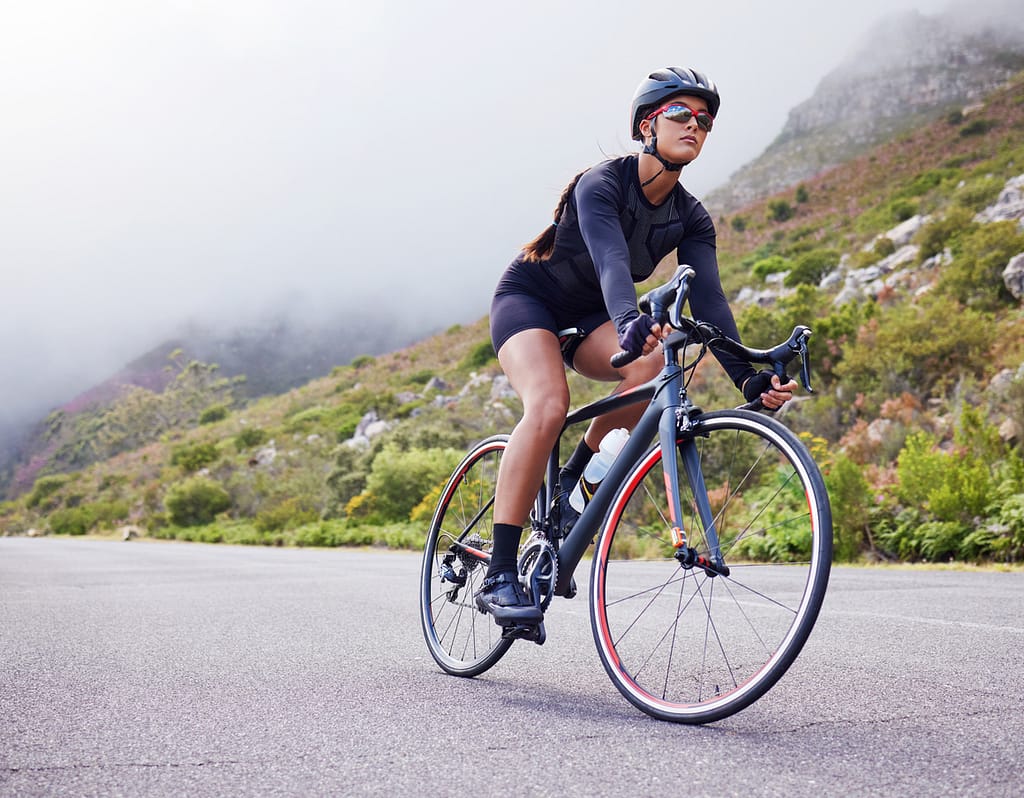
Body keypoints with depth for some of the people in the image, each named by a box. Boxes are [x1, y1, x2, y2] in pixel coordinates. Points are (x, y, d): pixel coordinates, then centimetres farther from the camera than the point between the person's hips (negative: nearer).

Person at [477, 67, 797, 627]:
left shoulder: (690, 219, -7)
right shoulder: (602, 183, -24)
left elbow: (707, 299, -18)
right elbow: (610, 260, -43)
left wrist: (747, 377, -33)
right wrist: (631, 322, -63)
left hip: (586, 317, 5)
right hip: (528, 297, -5)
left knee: (656, 367, -29)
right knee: (549, 405, -33)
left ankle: (572, 483, -6)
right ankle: (498, 576, -29)